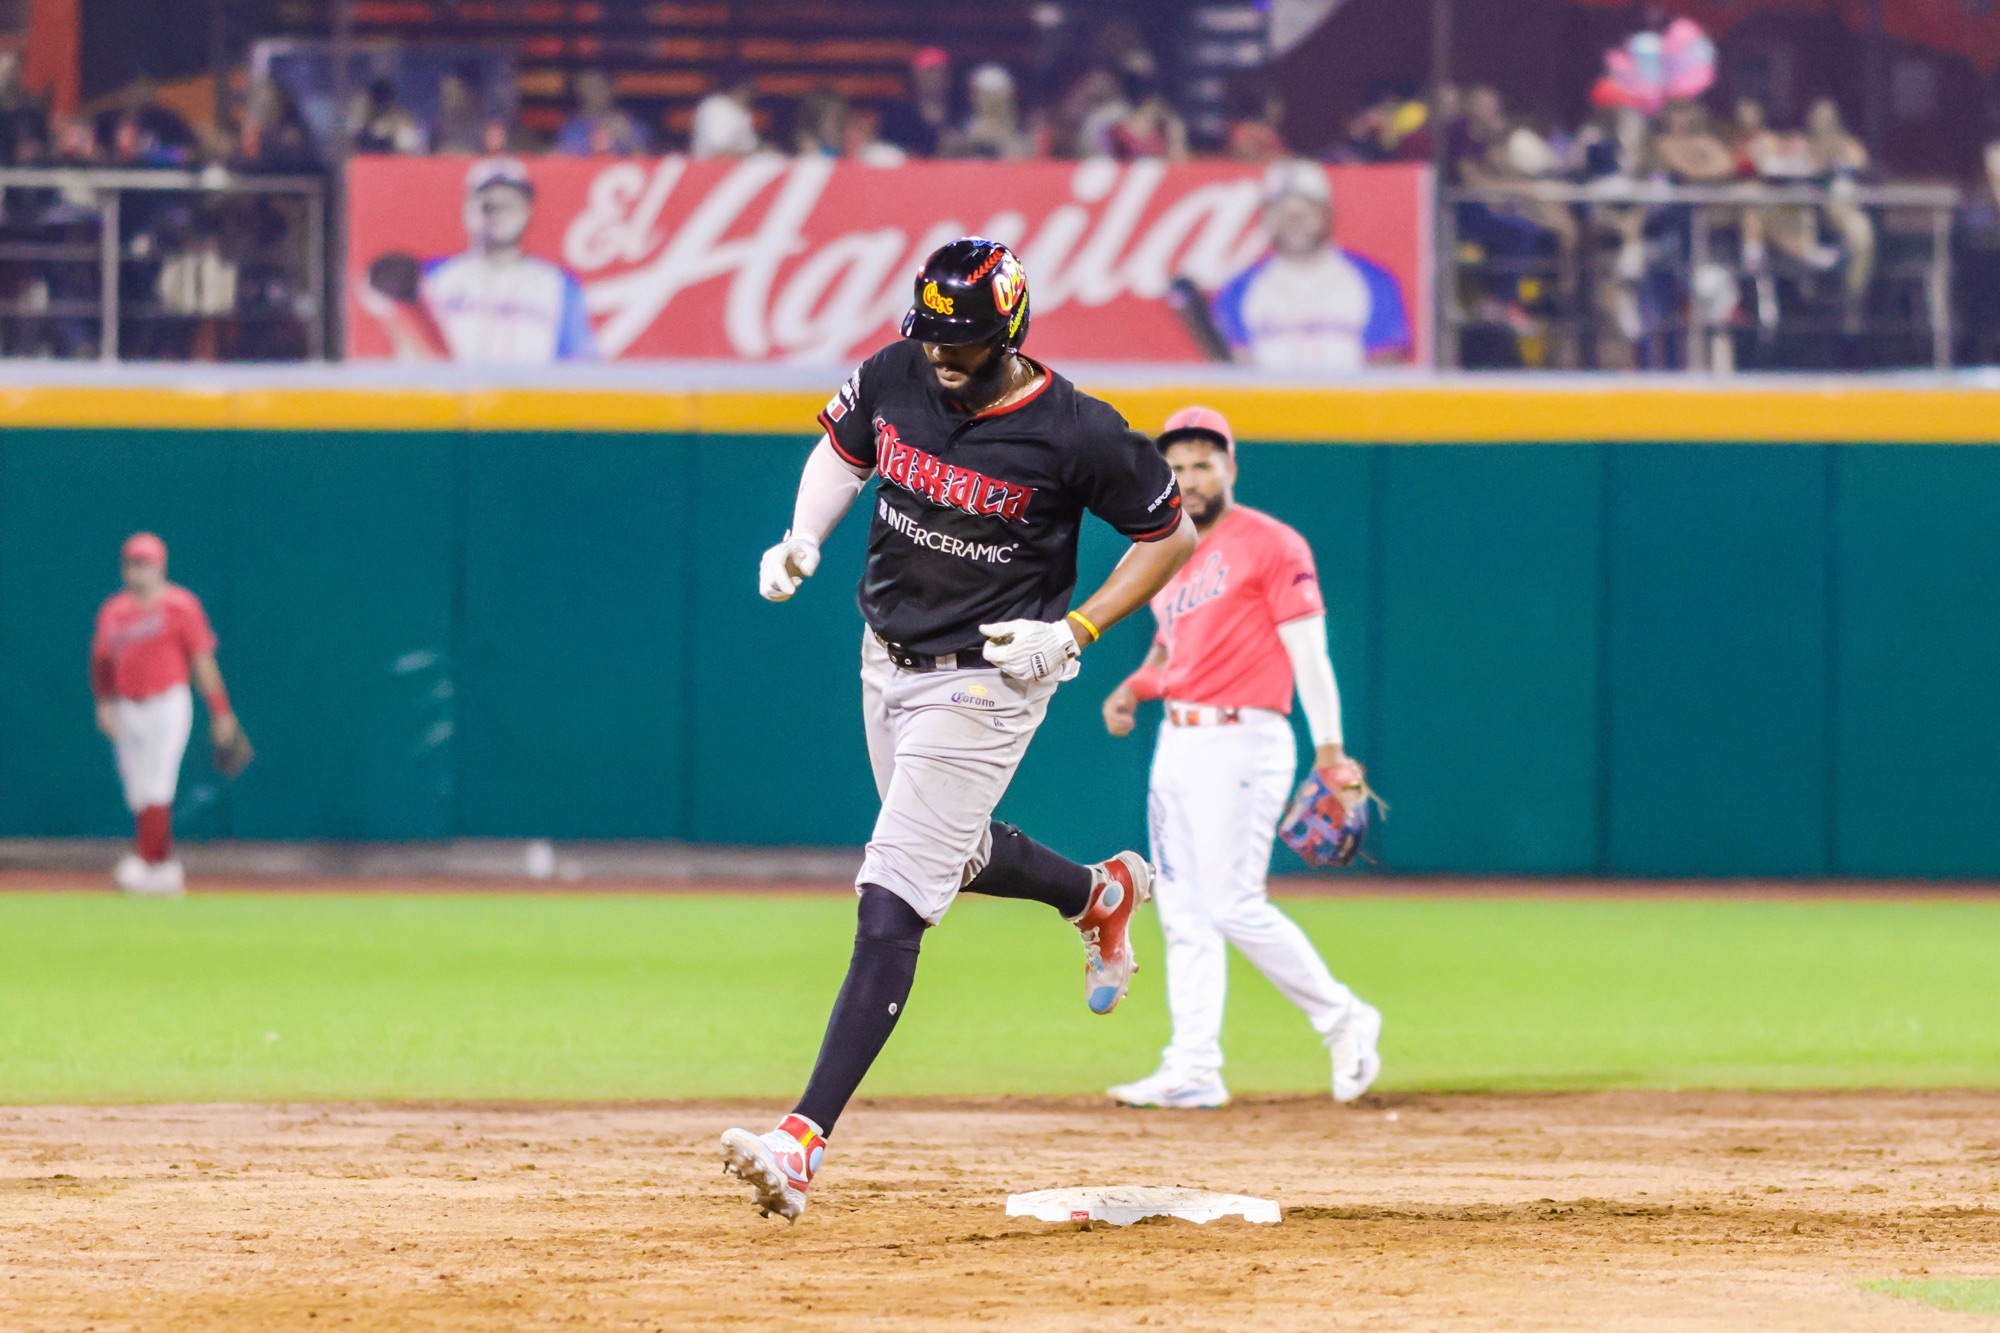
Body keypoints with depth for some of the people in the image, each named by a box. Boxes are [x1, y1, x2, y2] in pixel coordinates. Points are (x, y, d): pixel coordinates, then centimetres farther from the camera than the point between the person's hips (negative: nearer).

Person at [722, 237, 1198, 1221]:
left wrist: (1074, 633, -16)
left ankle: (805, 1141, -19)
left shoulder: (1077, 434, -20)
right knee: (954, 855, 25)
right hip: (887, 658, 7)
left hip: (985, 682, -7)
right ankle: (1102, 893, 54)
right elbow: (842, 448, 14)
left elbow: (1171, 536, -7)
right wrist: (804, 536, -5)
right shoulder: (895, 376, -7)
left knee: (891, 904, -14)